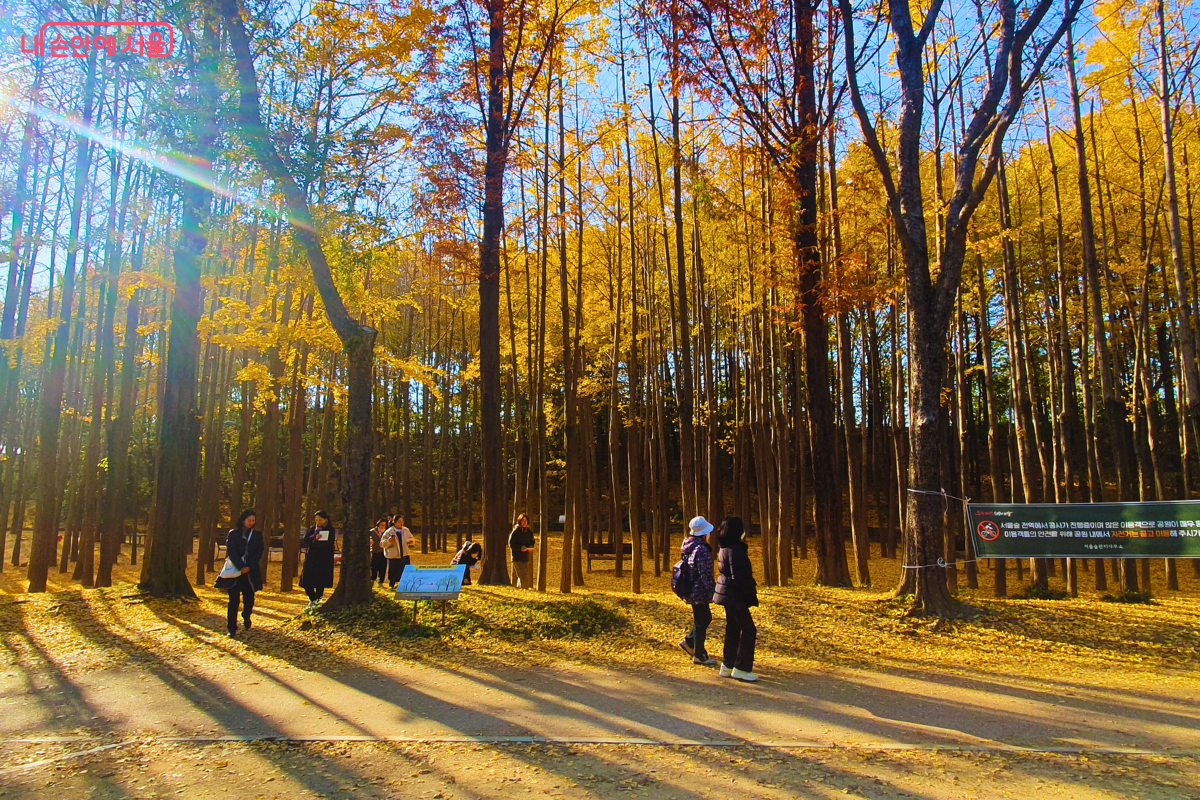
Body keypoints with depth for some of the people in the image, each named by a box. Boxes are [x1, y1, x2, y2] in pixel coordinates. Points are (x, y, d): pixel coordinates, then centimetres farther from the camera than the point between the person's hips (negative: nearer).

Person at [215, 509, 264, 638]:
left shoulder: (257, 534, 9)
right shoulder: (233, 534, 4)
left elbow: (259, 552, 2)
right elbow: (231, 552, -6)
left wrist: (249, 567, -11)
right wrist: (241, 567, -16)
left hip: (250, 572, 2)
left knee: (249, 599, 3)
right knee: (234, 600, -6)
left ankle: (246, 619, 31)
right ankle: (232, 628, -1)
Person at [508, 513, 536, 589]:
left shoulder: (529, 531, 10)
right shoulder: (516, 531, -9)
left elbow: (531, 542, 19)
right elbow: (510, 544, -10)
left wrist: (530, 547, -4)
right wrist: (520, 548, -24)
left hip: (525, 557, 6)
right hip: (517, 557, -6)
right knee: (523, 576, -16)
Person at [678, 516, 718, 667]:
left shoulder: (687, 546, 6)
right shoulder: (701, 550, -23)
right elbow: (705, 575, -23)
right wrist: (713, 591, -16)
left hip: (691, 590, 9)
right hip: (700, 592, -9)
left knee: (706, 618, 22)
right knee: (701, 622, 4)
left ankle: (688, 641, 29)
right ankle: (699, 655, 15)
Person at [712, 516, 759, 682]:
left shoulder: (725, 549, 11)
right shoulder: (735, 550, -20)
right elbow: (739, 576, -23)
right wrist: (751, 589, -9)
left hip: (728, 594, 10)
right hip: (736, 597, -10)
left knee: (732, 629, 16)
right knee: (749, 630, -2)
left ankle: (727, 666, 22)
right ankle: (741, 668, 2)